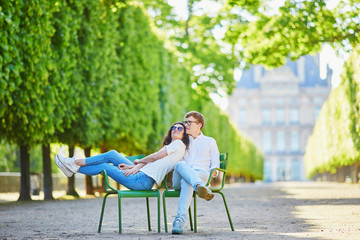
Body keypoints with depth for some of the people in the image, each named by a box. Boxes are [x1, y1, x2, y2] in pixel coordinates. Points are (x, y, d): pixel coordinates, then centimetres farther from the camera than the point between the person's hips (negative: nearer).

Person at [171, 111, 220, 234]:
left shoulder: (210, 142, 26)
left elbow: (215, 164, 18)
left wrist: (213, 171, -5)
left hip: (201, 175, -2)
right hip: (178, 178, 2)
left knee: (186, 182, -40)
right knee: (181, 164, -36)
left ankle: (180, 219, -53)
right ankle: (200, 188, -64)